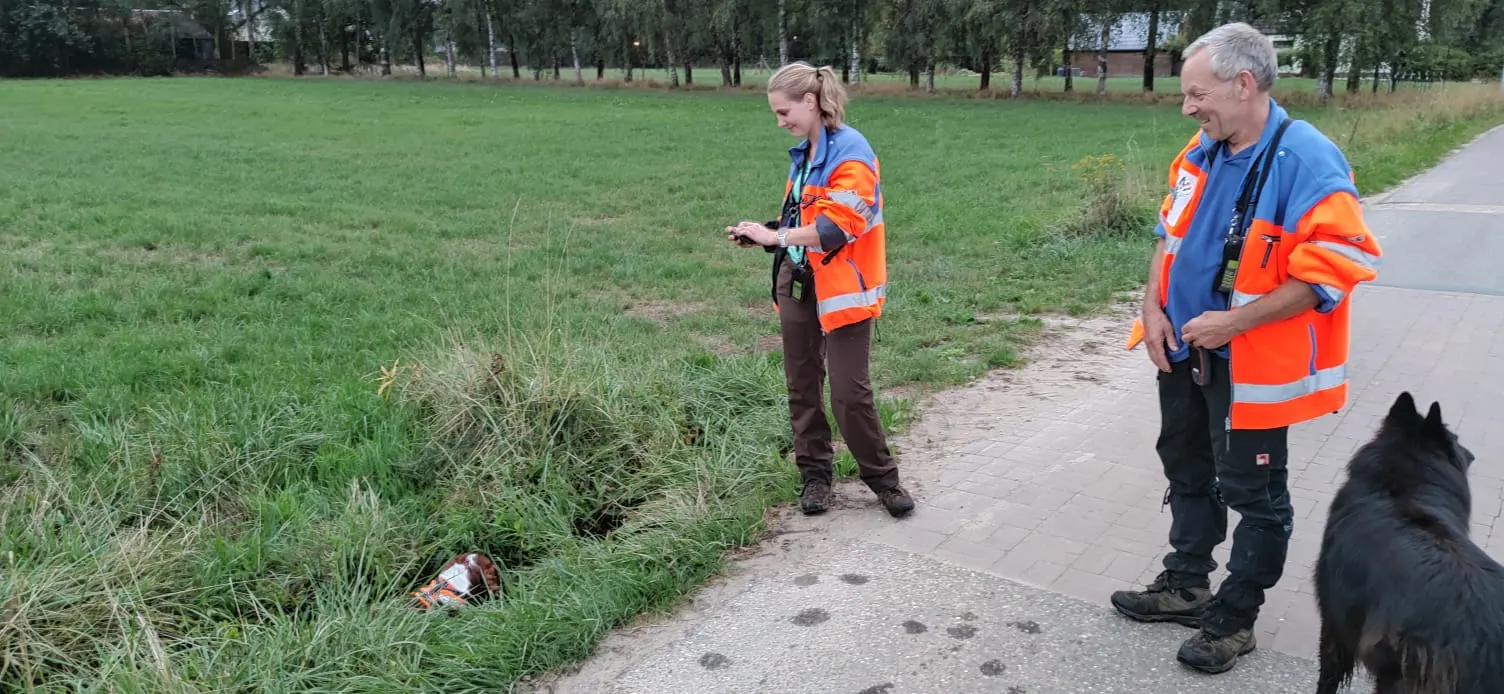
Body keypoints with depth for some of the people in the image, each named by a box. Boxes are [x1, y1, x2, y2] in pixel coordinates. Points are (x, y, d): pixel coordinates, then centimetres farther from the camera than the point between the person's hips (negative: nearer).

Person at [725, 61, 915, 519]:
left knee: (849, 391, -5)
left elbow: (837, 226, -24)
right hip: (798, 283, 8)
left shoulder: (850, 152, -14)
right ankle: (814, 474, 25)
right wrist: (761, 235, 3)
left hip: (842, 287, -8)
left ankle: (882, 478, 14)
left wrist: (775, 236, -20)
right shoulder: (803, 154, 12)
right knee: (801, 384, 11)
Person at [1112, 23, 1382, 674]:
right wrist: (1153, 308, 1)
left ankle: (1233, 617, 23)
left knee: (1253, 495, 8)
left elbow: (1333, 269, -23)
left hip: (1251, 368, -7)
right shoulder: (1201, 152, 1)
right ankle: (1185, 585, 38)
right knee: (1188, 472, 20)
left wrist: (1235, 322, -24)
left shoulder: (1307, 161, -22)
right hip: (1185, 352, 8)